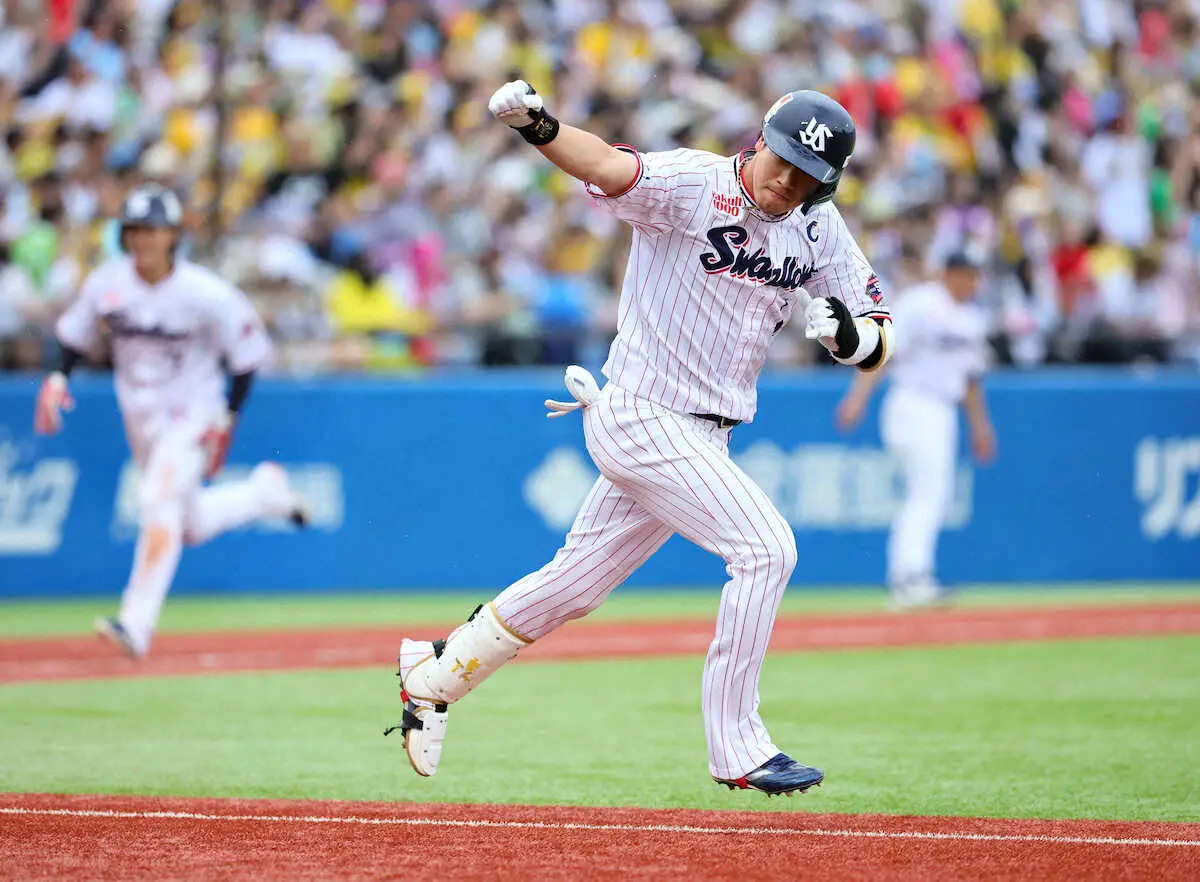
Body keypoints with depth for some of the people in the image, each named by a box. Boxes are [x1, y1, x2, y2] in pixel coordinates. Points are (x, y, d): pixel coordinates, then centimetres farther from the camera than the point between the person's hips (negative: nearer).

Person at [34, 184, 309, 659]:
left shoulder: (204, 294, -19)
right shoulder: (107, 282, -7)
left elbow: (248, 353, -10)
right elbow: (76, 332, 9)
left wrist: (227, 419, -13)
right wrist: (58, 377, -9)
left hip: (192, 411, -6)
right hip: (139, 414, 6)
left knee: (159, 501, -25)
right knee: (189, 525, 16)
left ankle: (137, 622, -27)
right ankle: (264, 490, 44)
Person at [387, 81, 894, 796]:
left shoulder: (819, 228, 4)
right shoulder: (692, 183, -14)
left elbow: (879, 345, 3)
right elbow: (612, 169, -33)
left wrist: (850, 333, -21)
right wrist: (540, 127, -53)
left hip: (701, 437, 7)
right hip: (642, 416, -7)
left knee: (577, 582, 15)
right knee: (766, 547, -17)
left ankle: (439, 671, 33)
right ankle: (738, 751, -10)